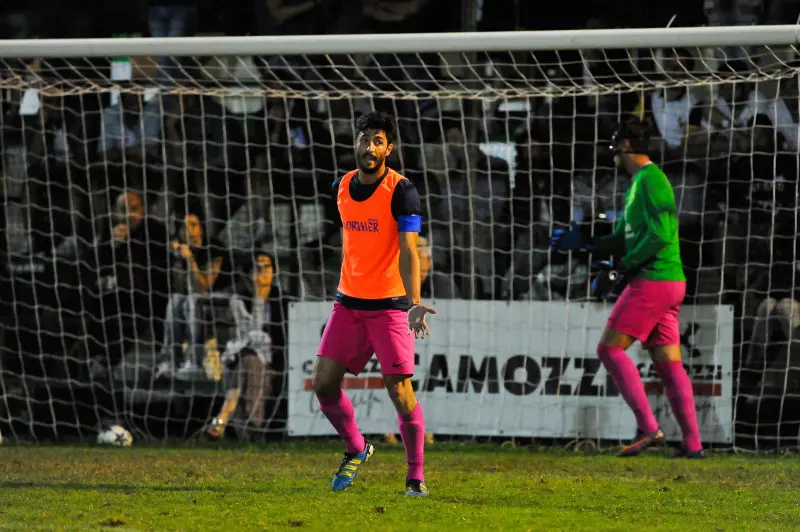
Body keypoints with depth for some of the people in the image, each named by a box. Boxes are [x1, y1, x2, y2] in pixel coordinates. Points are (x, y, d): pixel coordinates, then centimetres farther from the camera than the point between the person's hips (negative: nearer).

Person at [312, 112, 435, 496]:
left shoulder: (401, 191, -13)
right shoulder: (342, 187, 5)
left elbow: (408, 251, -23)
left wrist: (414, 302, -35)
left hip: (389, 306, -5)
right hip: (348, 303, 6)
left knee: (400, 392, -10)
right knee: (324, 384, 0)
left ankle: (415, 476, 5)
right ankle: (356, 449, 25)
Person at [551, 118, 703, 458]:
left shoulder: (650, 180, -11)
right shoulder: (638, 183, 21)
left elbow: (658, 235, -20)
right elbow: (625, 240, 26)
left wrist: (619, 269, -16)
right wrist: (583, 243, 18)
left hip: (652, 282, -10)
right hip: (666, 283, 10)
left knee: (610, 349, -8)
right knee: (668, 362, 5)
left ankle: (648, 428, -14)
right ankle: (692, 443, 1)